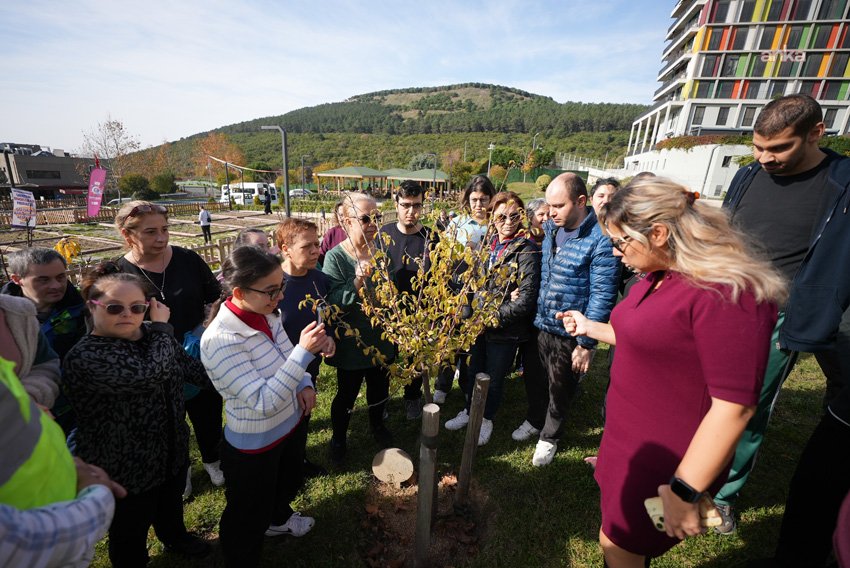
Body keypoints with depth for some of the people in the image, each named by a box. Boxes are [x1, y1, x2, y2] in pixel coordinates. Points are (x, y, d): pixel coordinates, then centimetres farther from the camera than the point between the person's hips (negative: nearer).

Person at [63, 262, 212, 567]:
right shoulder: (84, 358, -28)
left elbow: (190, 367, 5)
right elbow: (152, 373, -40)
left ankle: (175, 537, 61)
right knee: (131, 533, 19)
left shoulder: (152, 335, -5)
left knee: (171, 503, 33)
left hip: (173, 450, 7)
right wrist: (162, 327, -24)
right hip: (125, 470, -7)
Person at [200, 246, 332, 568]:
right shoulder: (219, 341, -33)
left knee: (287, 484, 34)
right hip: (254, 446, -7)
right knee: (249, 516, 20)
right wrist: (304, 352, -40)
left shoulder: (267, 316, -12)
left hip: (292, 424, 7)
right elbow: (264, 403, -34)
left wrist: (304, 385, -12)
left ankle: (278, 518, 66)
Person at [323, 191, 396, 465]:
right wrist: (357, 281, -38)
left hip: (381, 338, 4)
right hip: (351, 343, -4)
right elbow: (334, 304, -24)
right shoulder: (335, 258, -18)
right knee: (347, 395, 15)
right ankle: (339, 437, 42)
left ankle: (377, 424, 52)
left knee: (379, 388, 23)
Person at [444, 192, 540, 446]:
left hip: (506, 329, -5)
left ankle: (486, 418, 41)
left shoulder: (527, 250, -15)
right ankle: (470, 410, 47)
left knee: (493, 379, 14)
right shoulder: (488, 245, 4)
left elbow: (527, 298, -20)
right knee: (472, 373, 20)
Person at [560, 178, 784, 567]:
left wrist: (685, 492, -23)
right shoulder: (660, 277, 4)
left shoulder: (725, 293, -26)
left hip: (662, 463, -7)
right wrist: (589, 327, 19)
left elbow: (734, 406, -26)